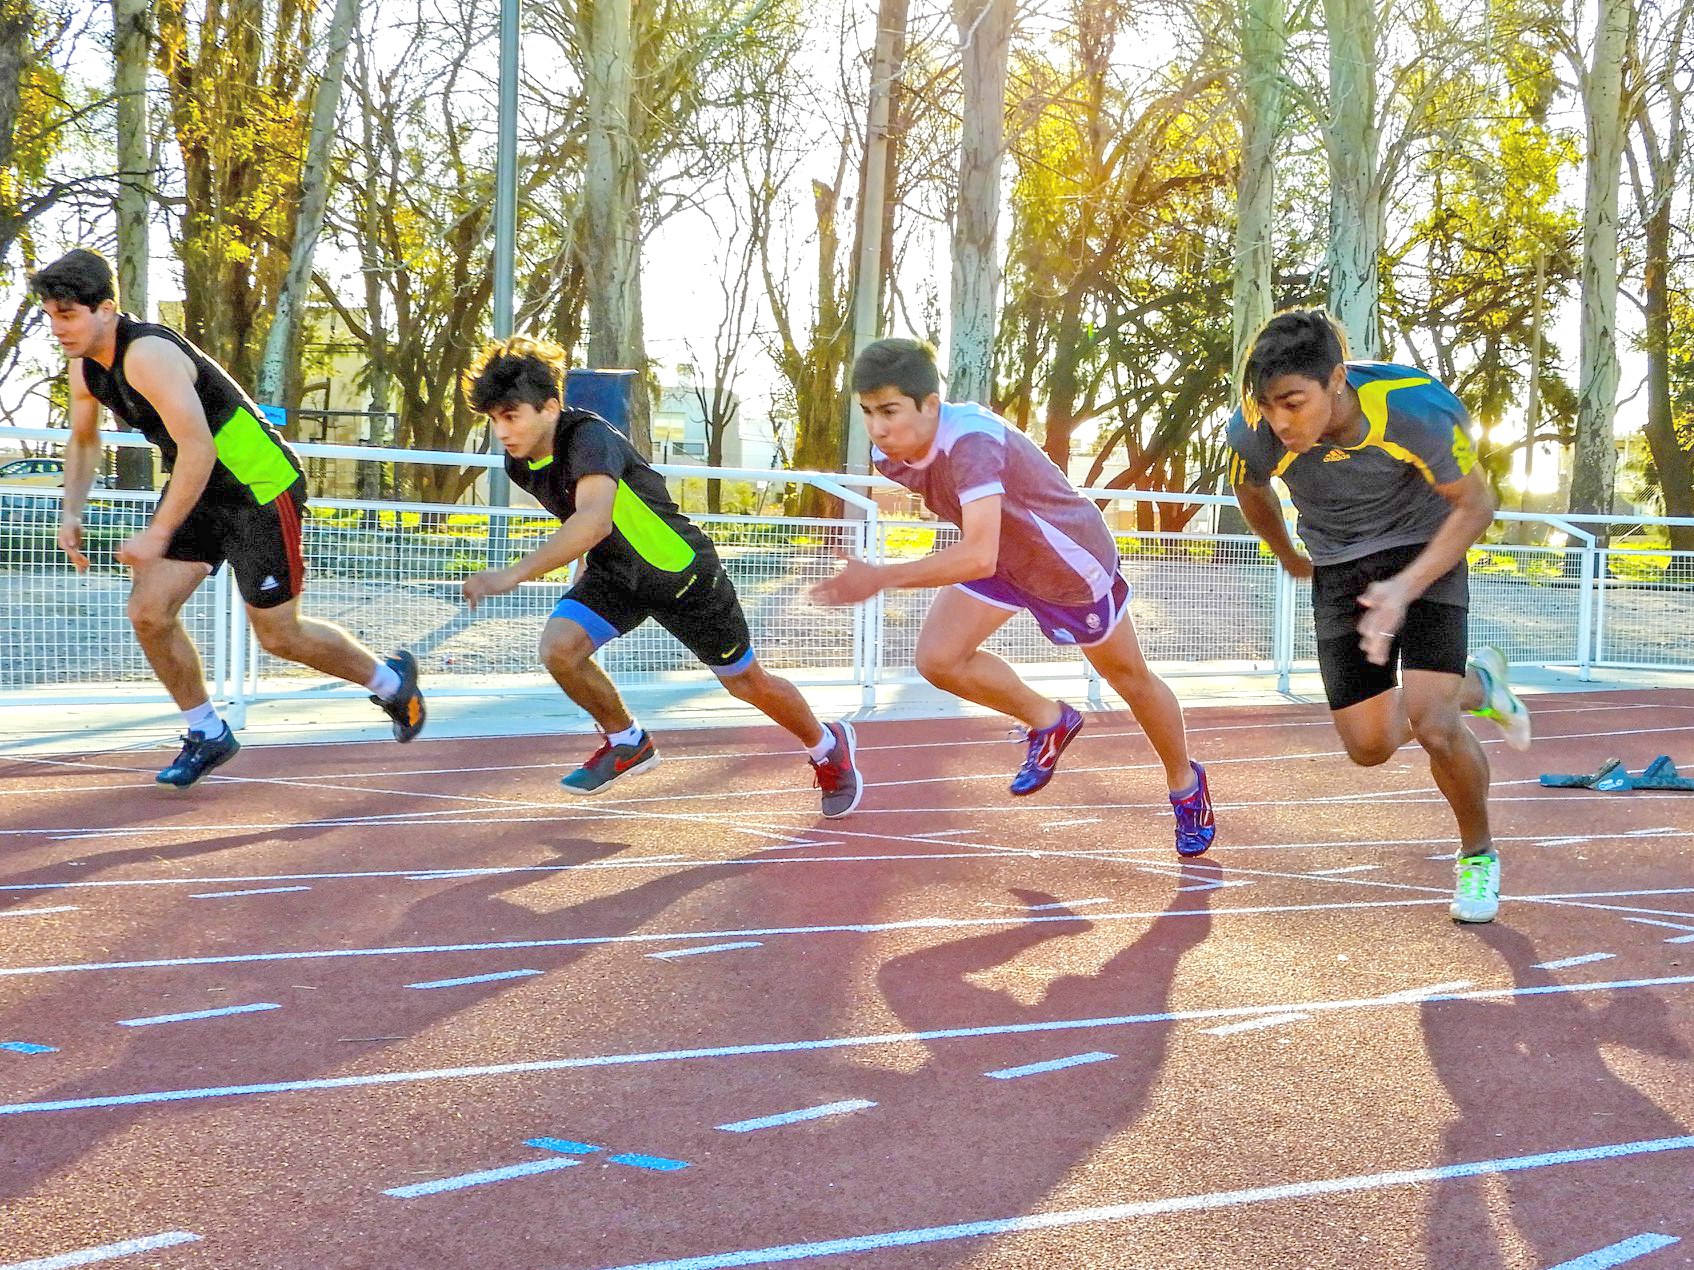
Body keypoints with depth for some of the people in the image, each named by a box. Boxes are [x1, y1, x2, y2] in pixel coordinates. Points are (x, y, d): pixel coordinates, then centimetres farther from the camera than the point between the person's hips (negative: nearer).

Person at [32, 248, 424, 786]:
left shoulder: (148, 355, -29)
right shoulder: (84, 364, 0)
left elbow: (198, 450, -33)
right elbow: (84, 441, 18)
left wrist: (158, 535, -31)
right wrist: (71, 514, 4)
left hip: (260, 486, -8)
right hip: (200, 489, 8)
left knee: (279, 635, 2)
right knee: (148, 613, -4)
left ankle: (391, 680, 27)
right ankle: (208, 735, 15)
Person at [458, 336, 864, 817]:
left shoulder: (591, 438, -34)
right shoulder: (520, 463, -8)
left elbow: (593, 521, -53)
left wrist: (514, 574, -60)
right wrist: (583, 572, 17)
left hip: (681, 573, -6)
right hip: (613, 574, 6)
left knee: (747, 683, 9)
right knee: (558, 647, -20)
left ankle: (828, 745, 38)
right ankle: (627, 742, 6)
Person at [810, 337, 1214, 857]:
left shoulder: (971, 443, -43)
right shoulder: (889, 454, -17)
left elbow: (979, 556, -55)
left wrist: (880, 578, -58)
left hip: (1074, 559, -6)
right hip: (1002, 557, 6)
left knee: (1130, 677, 14)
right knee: (938, 659, -13)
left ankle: (1185, 783, 40)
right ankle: (1048, 722, 13)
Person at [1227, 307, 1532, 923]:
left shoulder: (1414, 409, -33)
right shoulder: (1255, 434, -25)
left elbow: (1475, 505, -17)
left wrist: (1406, 586, -28)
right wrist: (1290, 558, 18)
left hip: (1426, 554, -3)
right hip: (1340, 572, 3)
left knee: (1433, 729, -17)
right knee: (1370, 747, 2)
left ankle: (1478, 854, 13)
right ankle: (1474, 686, 33)